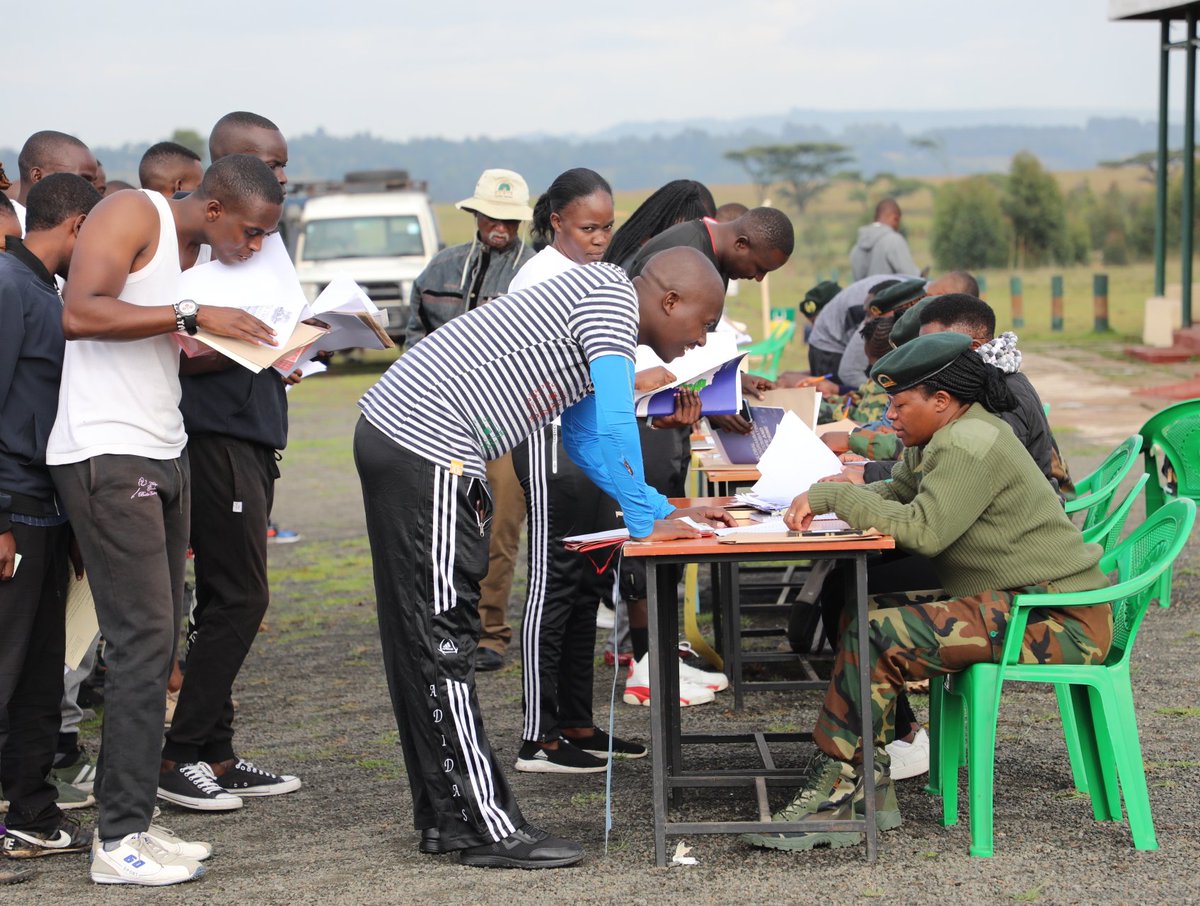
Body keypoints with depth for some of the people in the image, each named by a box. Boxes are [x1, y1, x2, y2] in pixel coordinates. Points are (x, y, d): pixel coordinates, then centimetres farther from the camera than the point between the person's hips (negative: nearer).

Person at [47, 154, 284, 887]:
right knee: (143, 638, -11)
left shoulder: (193, 249, 18)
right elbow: (79, 314, -23)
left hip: (162, 455, 10)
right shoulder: (134, 215, -10)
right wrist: (193, 317, -24)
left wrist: (251, 349, 4)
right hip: (107, 455, -10)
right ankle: (120, 840, -7)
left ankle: (134, 820, 15)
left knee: (160, 640, 9)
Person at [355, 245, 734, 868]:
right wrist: (645, 523, -9)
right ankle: (488, 828, -4)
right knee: (442, 638, -7)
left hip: (390, 434, 11)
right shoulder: (612, 295, -9)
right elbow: (614, 427, -17)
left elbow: (585, 439, 29)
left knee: (423, 638, 13)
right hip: (425, 448, -11)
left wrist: (666, 511, 22)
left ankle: (446, 818, 20)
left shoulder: (606, 317, 22)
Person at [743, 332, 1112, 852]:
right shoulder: (941, 439, 16)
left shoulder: (971, 444, -16)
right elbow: (895, 494, 23)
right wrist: (818, 497, 4)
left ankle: (835, 792, -14)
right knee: (860, 616, 5)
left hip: (1058, 622, -11)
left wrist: (841, 498, -12)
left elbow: (922, 530, -24)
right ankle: (871, 796, -2)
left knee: (877, 634, -21)